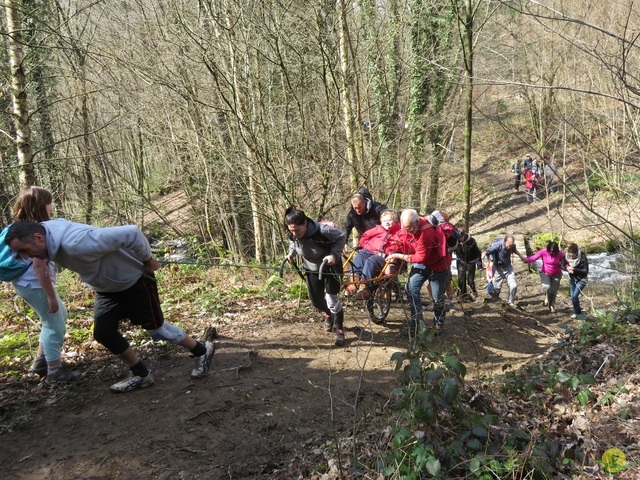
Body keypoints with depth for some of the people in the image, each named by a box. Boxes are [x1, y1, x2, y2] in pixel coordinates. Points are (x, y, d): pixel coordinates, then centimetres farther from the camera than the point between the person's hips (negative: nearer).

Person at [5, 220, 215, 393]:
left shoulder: (76, 244, -40)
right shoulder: (51, 241, -12)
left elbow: (130, 232, -40)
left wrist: (147, 259, -25)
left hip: (135, 280, -8)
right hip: (107, 287, 8)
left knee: (155, 328, 3)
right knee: (103, 333, 3)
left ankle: (202, 351, 26)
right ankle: (141, 374, 20)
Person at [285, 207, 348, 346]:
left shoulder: (323, 231, -36)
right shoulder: (292, 234, -20)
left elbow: (342, 237, -21)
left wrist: (334, 254, -31)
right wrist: (291, 252, -12)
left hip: (330, 266, -5)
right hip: (311, 269, 5)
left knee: (333, 300, -6)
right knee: (316, 300, 10)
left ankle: (340, 330, 12)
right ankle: (328, 314, 44)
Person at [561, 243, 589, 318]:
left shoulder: (582, 257, -26)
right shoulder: (566, 256, -14)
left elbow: (585, 271, -22)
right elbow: (563, 265, 1)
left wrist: (574, 270, -32)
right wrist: (567, 268, -21)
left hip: (581, 279, -5)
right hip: (572, 279, 5)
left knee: (575, 296, -14)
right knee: (572, 296, 7)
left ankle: (577, 312, 6)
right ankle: (577, 312, 26)